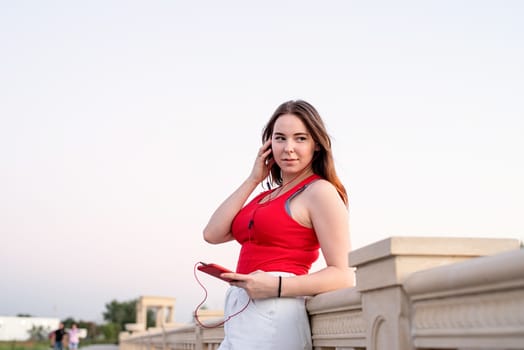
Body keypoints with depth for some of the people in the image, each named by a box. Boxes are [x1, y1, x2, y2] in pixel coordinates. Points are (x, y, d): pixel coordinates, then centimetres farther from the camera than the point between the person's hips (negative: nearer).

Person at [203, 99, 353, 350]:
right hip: (239, 314, 7)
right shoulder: (265, 196, 18)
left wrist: (277, 286, -22)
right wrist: (252, 180, 8)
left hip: (273, 315, -7)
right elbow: (212, 234, 8)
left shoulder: (320, 191, -4)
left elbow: (342, 276, -10)